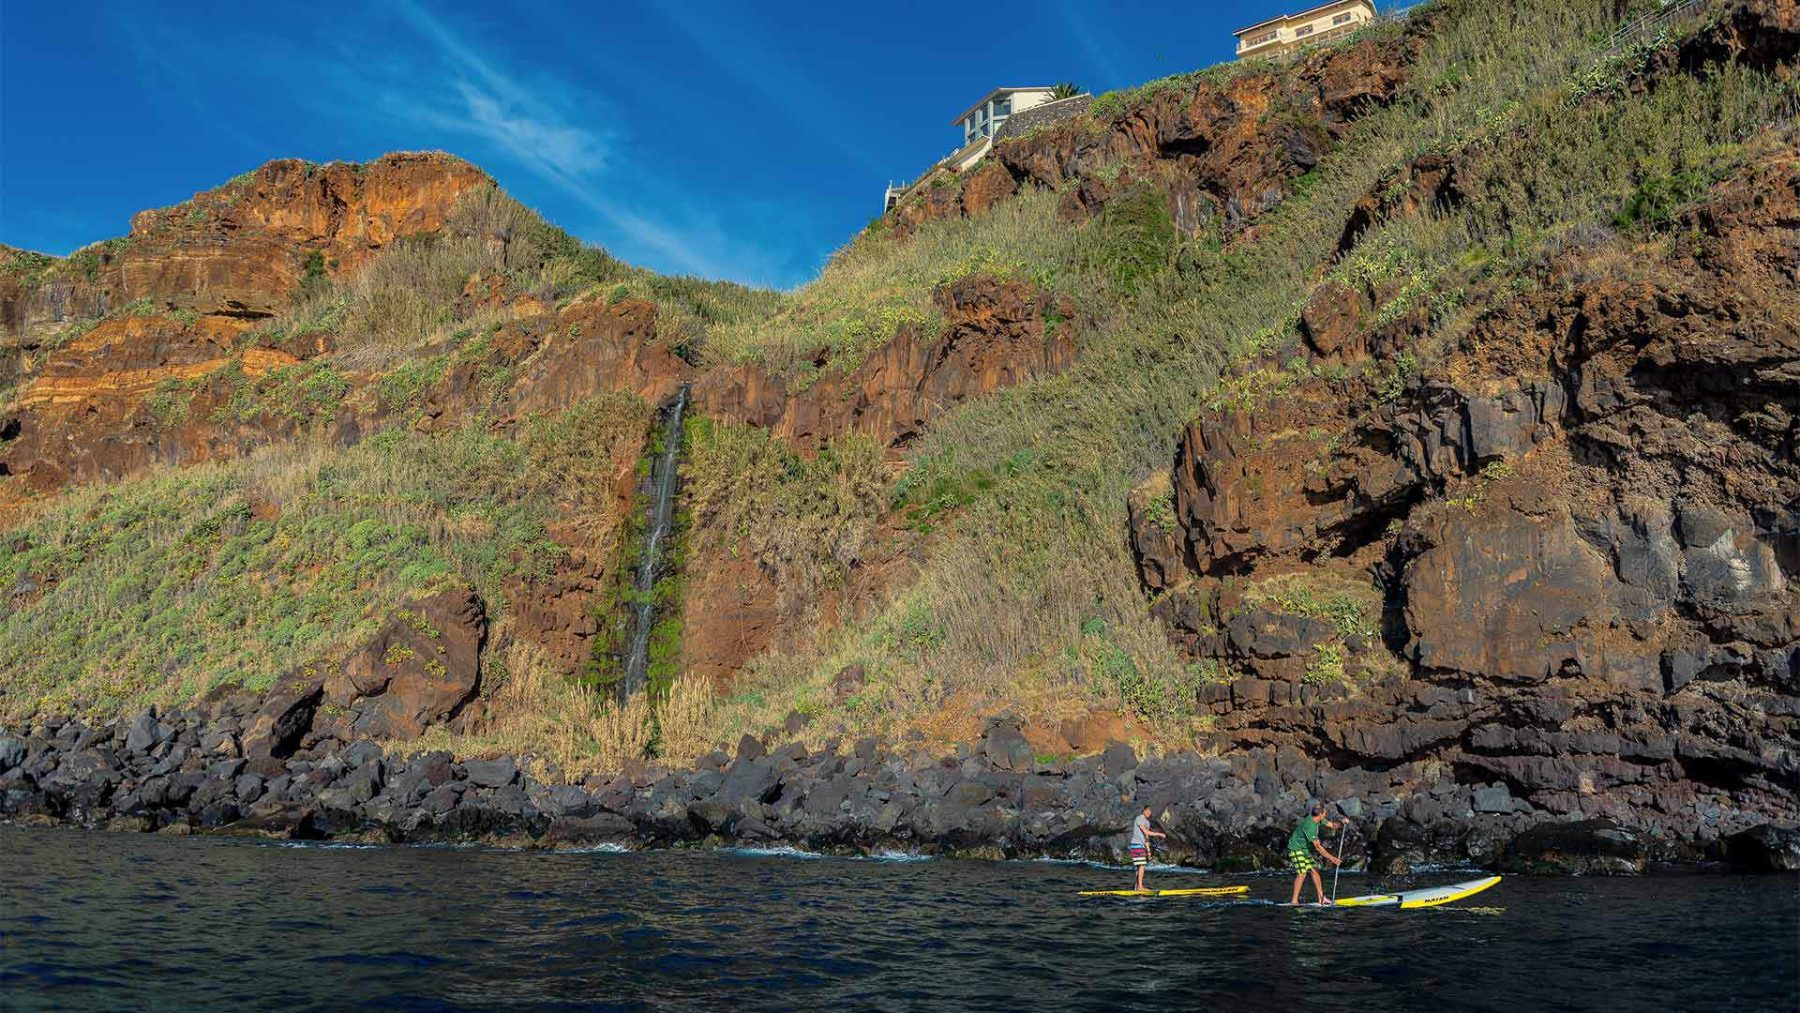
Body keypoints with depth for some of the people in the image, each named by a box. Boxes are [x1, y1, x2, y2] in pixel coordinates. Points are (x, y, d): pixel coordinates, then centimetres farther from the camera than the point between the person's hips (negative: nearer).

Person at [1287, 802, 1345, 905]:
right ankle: (1294, 901, -15)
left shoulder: (1318, 819, -1)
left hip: (1305, 850, 9)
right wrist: (1331, 858, -28)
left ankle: (1321, 898, 10)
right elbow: (1318, 847, -28)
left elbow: (1332, 825, 9)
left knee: (1315, 870, 5)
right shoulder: (1309, 826, -29)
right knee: (1302, 873, -17)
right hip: (1296, 849, -9)